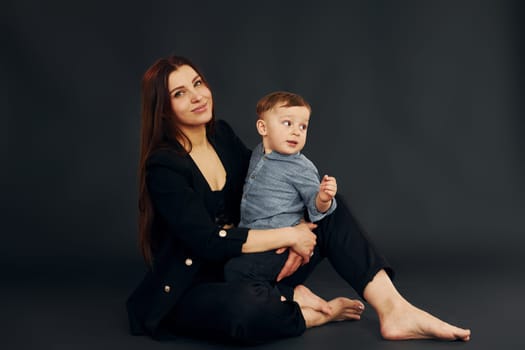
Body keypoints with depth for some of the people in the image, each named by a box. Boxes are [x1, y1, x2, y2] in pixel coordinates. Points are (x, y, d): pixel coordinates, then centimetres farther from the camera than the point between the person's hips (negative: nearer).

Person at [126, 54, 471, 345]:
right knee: (246, 306, -42)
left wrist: (297, 234, -12)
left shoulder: (222, 134, 3)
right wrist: (289, 235, -19)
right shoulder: (163, 166, -18)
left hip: (242, 272, 7)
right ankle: (320, 313, -11)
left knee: (331, 210, -4)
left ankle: (394, 310, -17)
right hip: (190, 292, -7)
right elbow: (209, 242, -24)